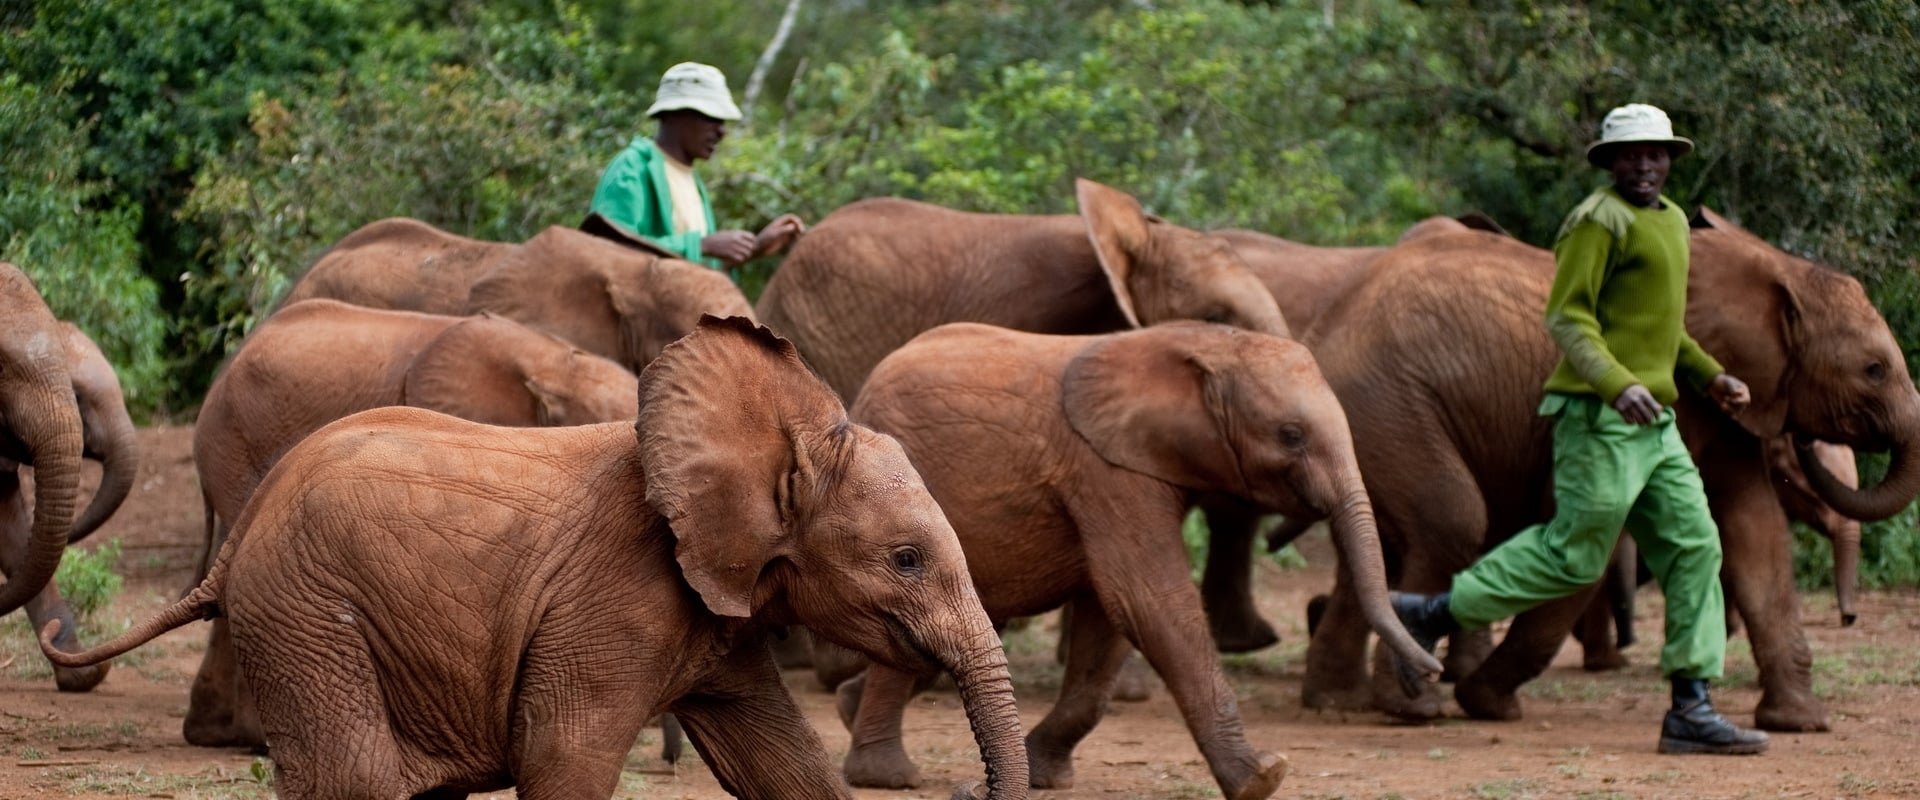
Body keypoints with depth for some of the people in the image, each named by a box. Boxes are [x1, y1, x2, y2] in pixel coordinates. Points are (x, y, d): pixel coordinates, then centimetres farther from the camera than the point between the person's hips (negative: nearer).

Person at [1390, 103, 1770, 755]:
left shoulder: (1670, 221, 20)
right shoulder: (1599, 220, -10)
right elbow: (1568, 317, -17)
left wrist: (1710, 376, 22)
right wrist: (1617, 383, -30)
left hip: (1652, 422, 9)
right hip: (1600, 416, -9)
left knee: (1693, 547, 1)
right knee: (1574, 555, -5)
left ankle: (1691, 709, -1)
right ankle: (1432, 615, 8)